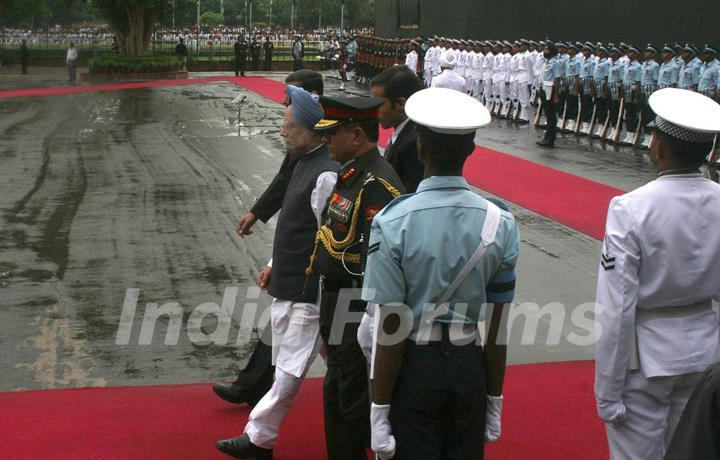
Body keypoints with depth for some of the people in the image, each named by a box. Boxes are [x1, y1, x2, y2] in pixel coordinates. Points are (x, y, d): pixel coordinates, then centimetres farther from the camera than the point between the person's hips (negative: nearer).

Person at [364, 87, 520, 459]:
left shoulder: (393, 223, -16)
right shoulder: (499, 223, -7)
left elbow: (392, 327, -15)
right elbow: (497, 324, -2)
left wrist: (380, 411, -6)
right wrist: (494, 400, 10)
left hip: (413, 369, -3)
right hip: (469, 369, 3)